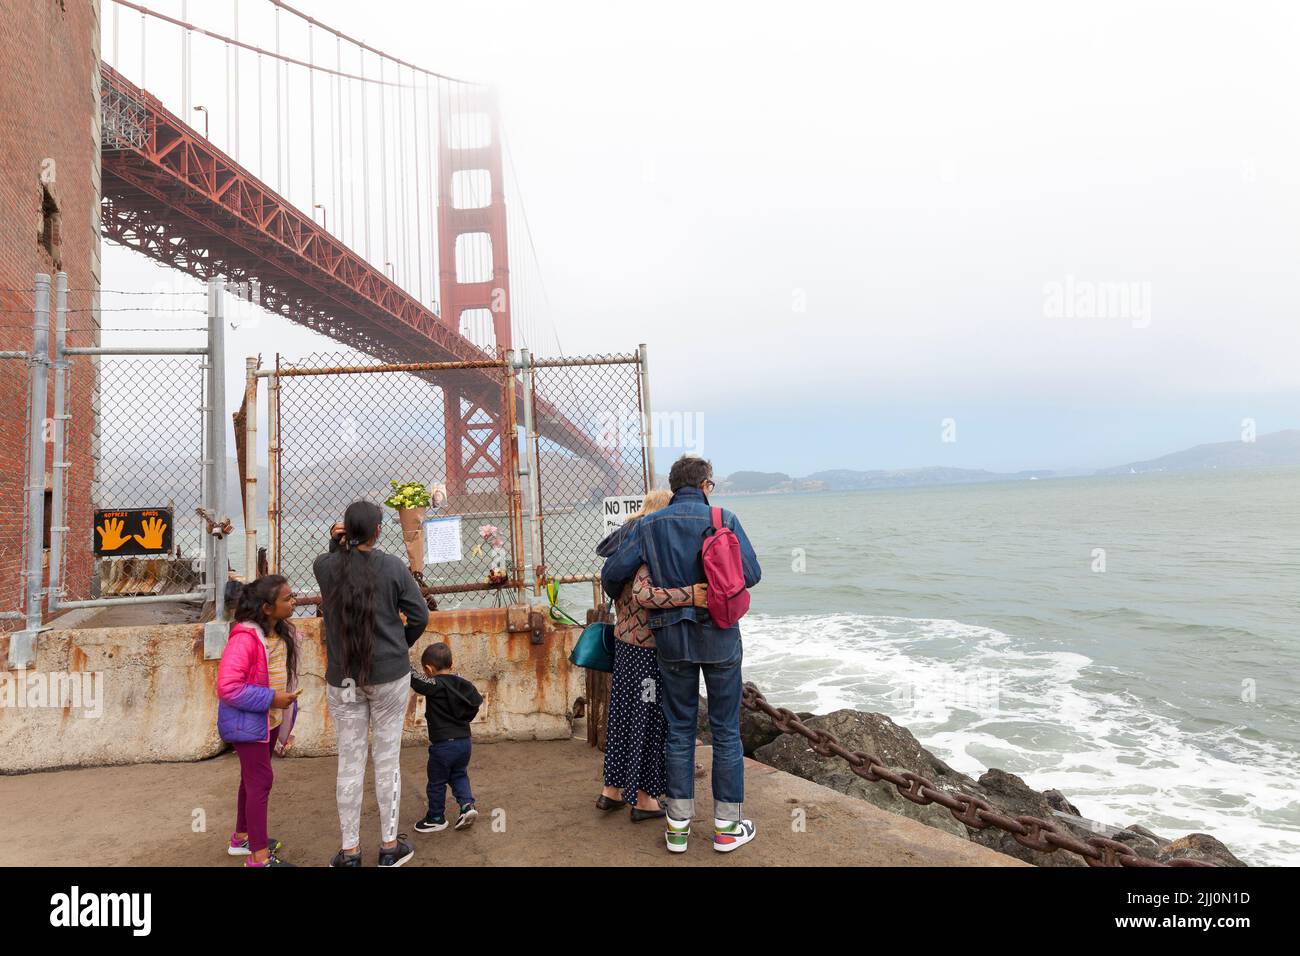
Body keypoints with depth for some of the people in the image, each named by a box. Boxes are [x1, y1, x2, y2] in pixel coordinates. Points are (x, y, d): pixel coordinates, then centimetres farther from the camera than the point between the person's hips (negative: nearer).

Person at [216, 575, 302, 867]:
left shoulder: (282, 633, 2)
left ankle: (242, 838, 39)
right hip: (247, 722, -9)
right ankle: (259, 856, 6)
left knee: (253, 777, 21)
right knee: (261, 780, -5)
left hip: (271, 720, 9)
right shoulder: (245, 638, -26)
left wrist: (285, 720, 18)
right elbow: (227, 687, -29)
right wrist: (270, 699, -26)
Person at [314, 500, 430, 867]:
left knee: (350, 761, 11)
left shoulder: (325, 566, -6)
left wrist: (338, 542, 6)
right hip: (390, 674, -2)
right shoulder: (394, 566, -11)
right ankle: (389, 846, 20)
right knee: (387, 758, 9)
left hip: (342, 678, 2)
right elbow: (419, 616, -5)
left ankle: (350, 851, 20)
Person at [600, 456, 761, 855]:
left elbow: (613, 573, -4)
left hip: (672, 638, 2)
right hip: (719, 636, -2)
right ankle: (727, 826, 17)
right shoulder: (723, 519, -7)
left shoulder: (648, 526, -1)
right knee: (726, 730, 9)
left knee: (679, 729, 13)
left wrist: (617, 598, 19)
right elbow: (751, 574, -10)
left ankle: (678, 825, 18)